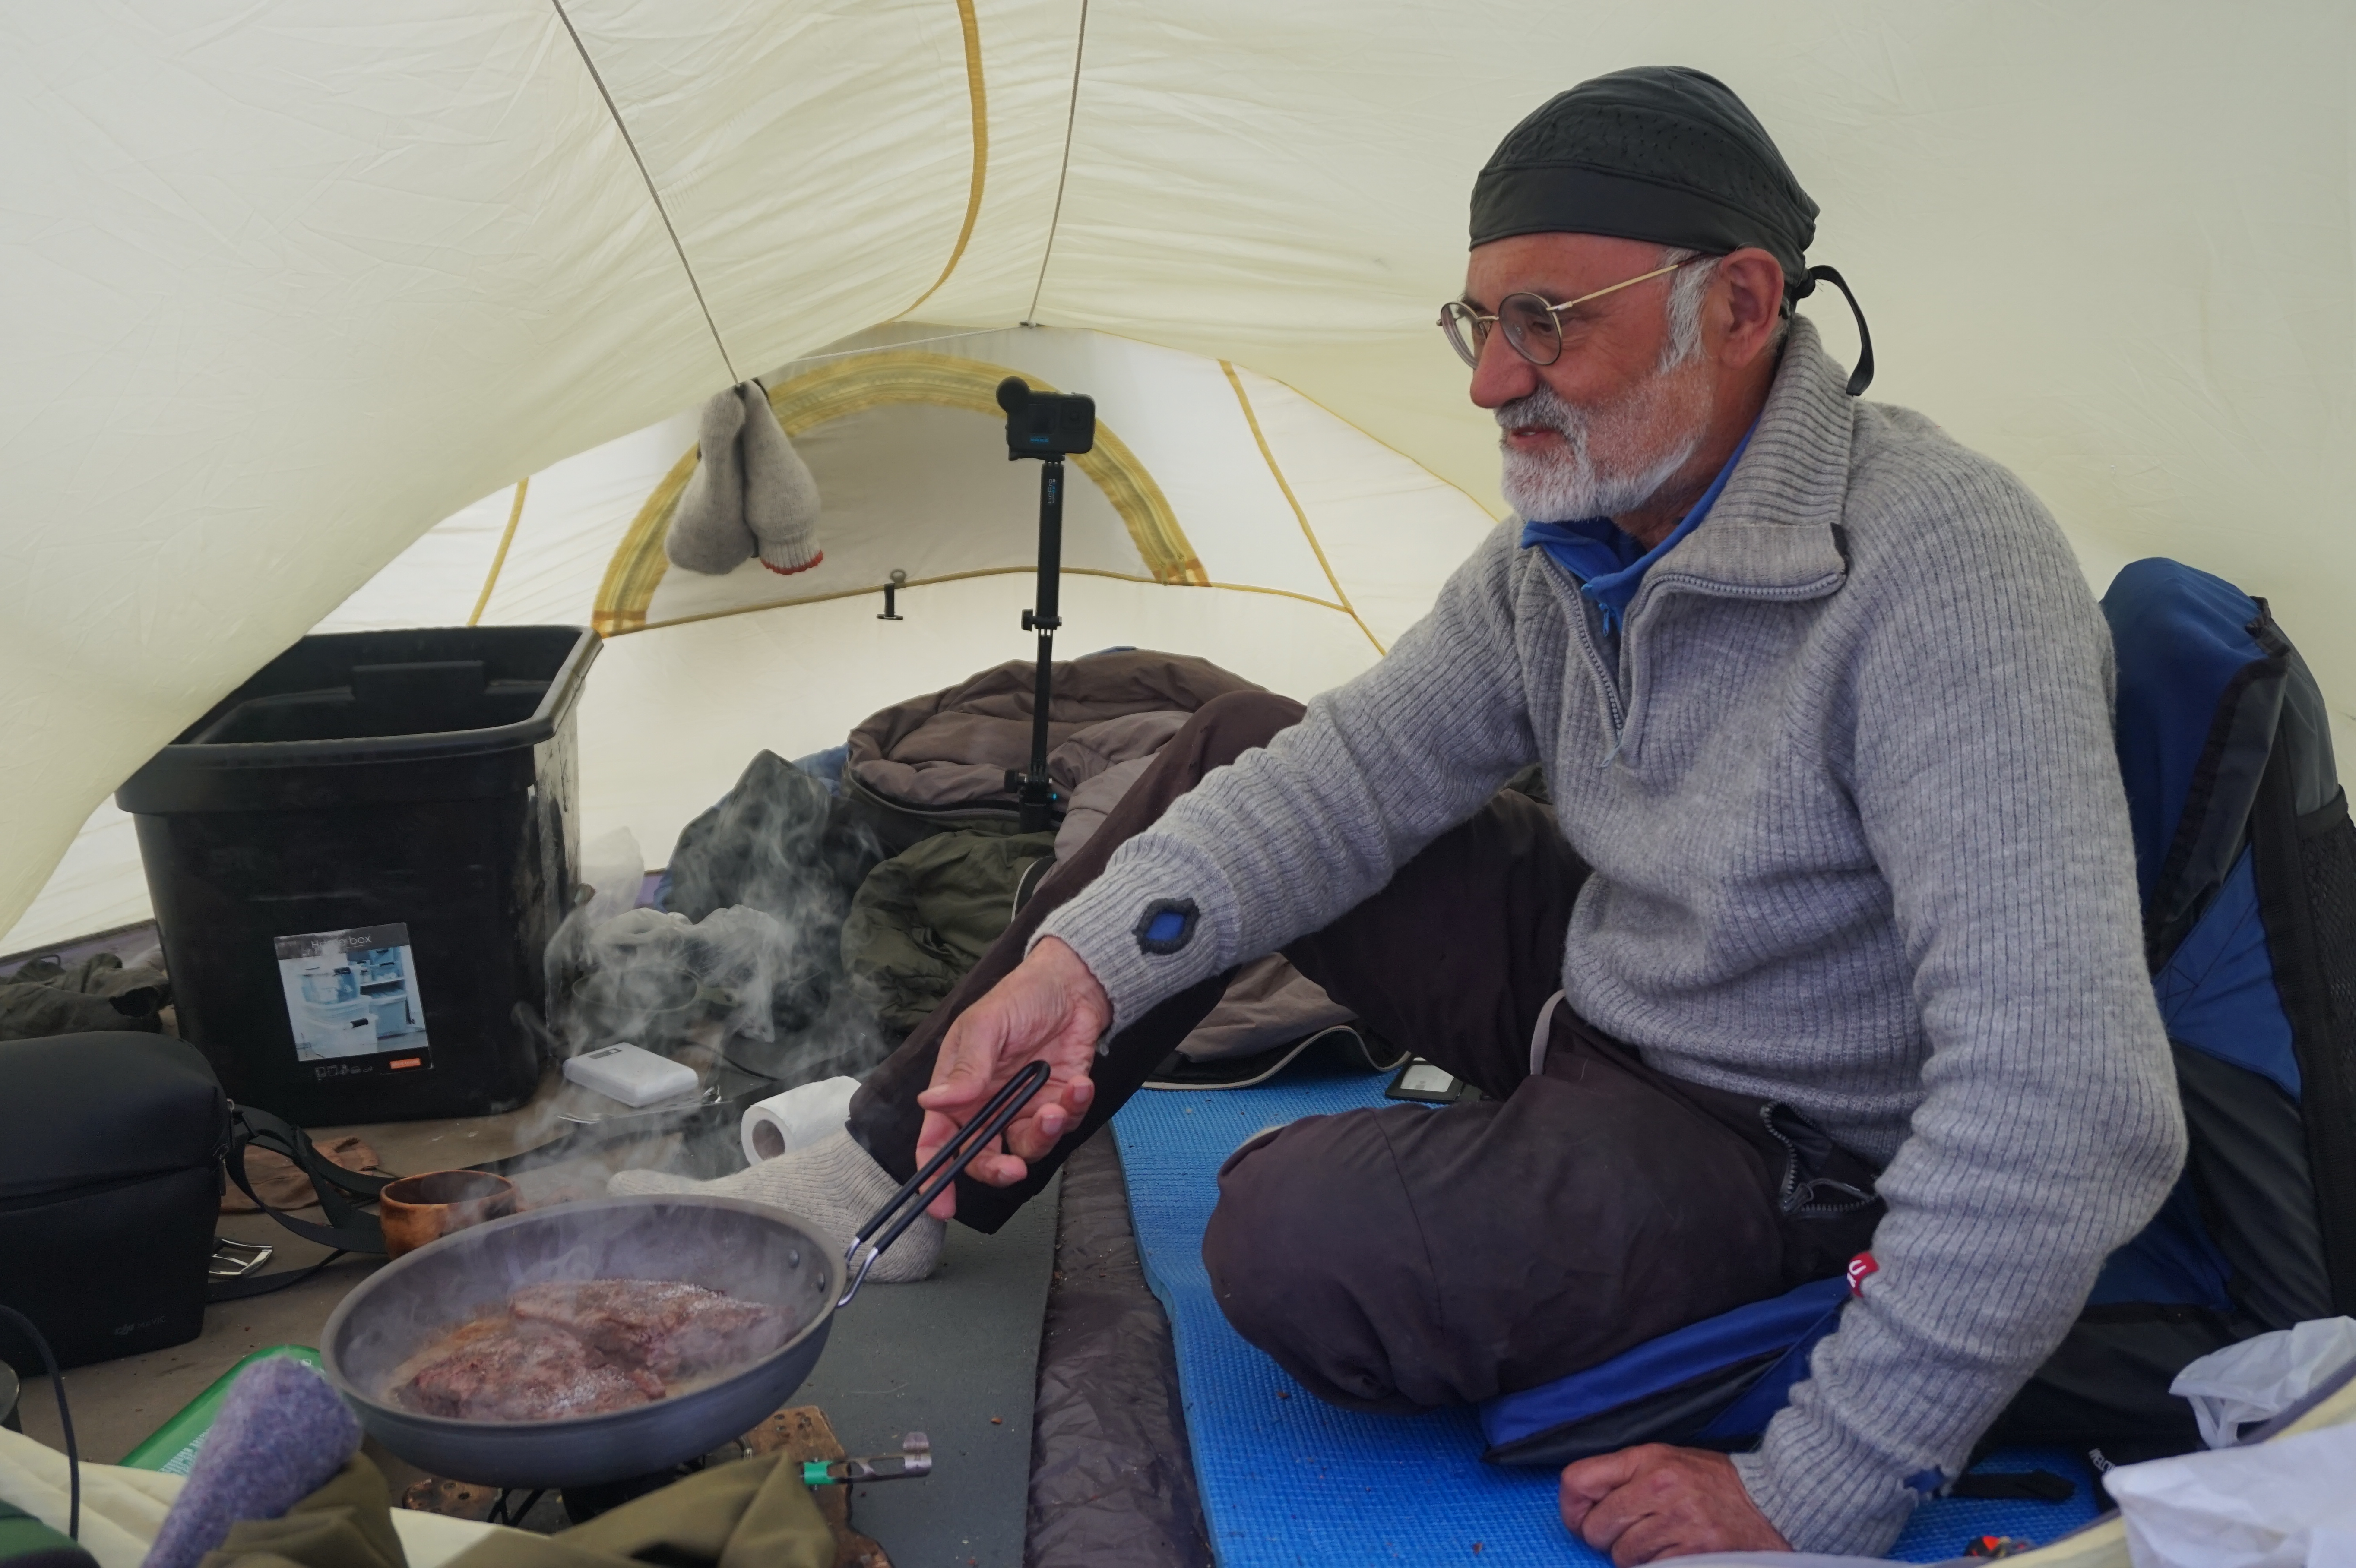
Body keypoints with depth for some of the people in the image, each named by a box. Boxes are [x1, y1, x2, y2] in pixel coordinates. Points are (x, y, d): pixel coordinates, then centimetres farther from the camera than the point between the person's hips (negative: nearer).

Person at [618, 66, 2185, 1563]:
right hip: (1591, 980, 8)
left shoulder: (1940, 562, -32)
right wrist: (1082, 962, -19)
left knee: (1303, 1240, -31)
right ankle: (900, 1170, 11)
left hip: (1779, 1146, -7)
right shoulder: (1572, 540, -4)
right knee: (1237, 751, 4)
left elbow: (2064, 1085, -37)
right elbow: (1357, 770, -3)